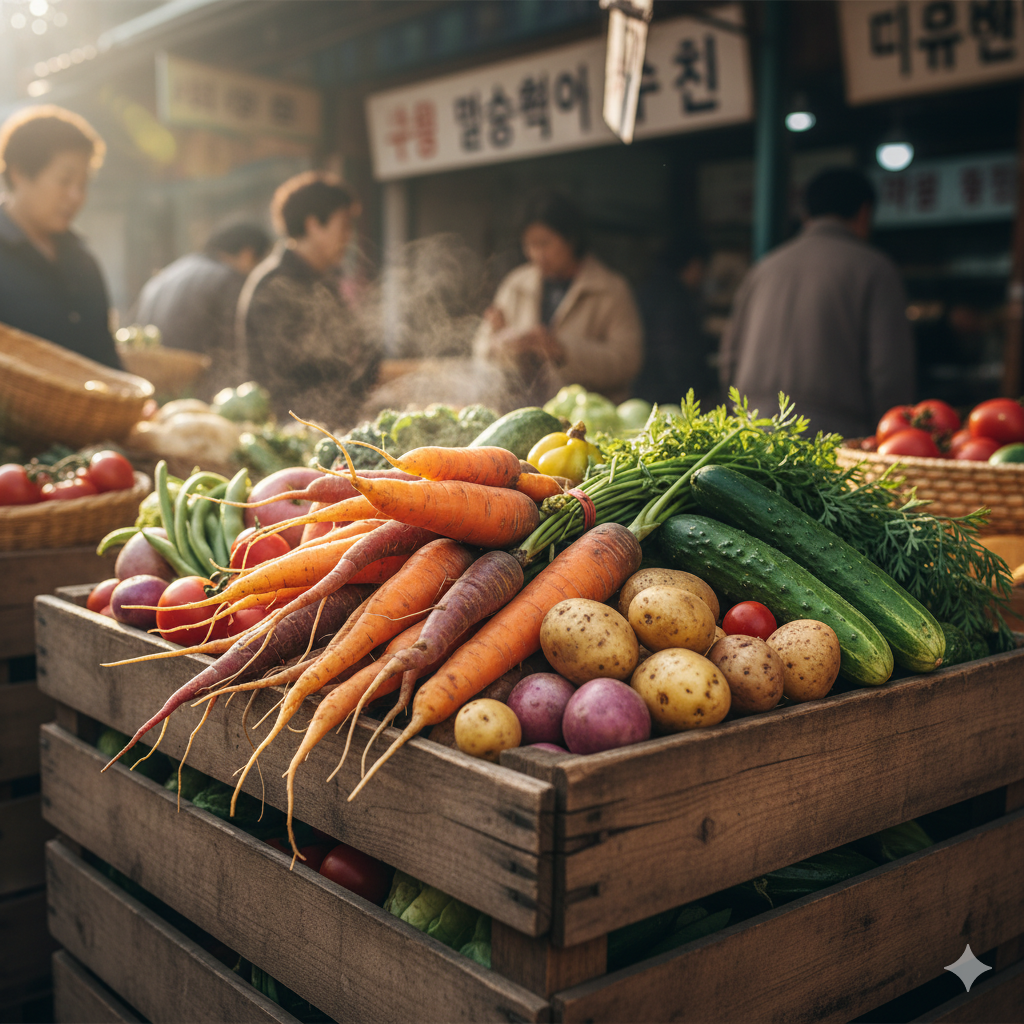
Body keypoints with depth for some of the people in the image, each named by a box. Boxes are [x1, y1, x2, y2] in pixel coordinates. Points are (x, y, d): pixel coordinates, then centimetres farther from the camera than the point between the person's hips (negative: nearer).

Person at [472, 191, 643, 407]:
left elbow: (627, 360, -9)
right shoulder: (515, 285, 15)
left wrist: (562, 349, -16)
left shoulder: (611, 290, 3)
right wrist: (497, 335, -5)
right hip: (522, 412, 3)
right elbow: (482, 356, 18)